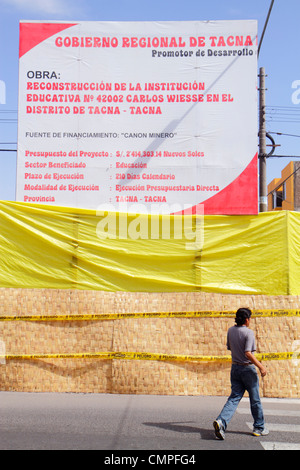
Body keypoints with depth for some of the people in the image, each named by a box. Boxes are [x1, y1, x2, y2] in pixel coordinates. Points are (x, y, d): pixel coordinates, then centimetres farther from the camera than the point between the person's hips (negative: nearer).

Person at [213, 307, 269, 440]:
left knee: (234, 398, 4)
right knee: (255, 400, 10)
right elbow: (248, 353, -25)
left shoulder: (230, 331, 4)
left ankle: (221, 421, -17)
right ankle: (259, 428, 22)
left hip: (235, 368, 6)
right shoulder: (249, 333, -17)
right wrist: (261, 366, -18)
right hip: (248, 369, -6)